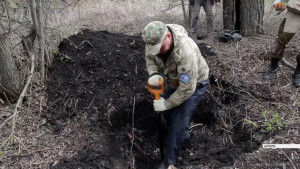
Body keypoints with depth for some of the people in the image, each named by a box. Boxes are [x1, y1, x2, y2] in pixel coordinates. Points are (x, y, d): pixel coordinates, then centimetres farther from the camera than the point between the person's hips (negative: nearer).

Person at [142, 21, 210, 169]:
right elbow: (149, 57, -3)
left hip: (195, 83, -7)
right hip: (173, 81, 7)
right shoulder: (155, 40, -23)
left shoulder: (186, 51, -43)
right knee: (167, 112, 19)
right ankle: (183, 135, 48)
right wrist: (153, 74, -24)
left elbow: (187, 88, -36)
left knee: (178, 122, -10)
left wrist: (167, 103, -26)